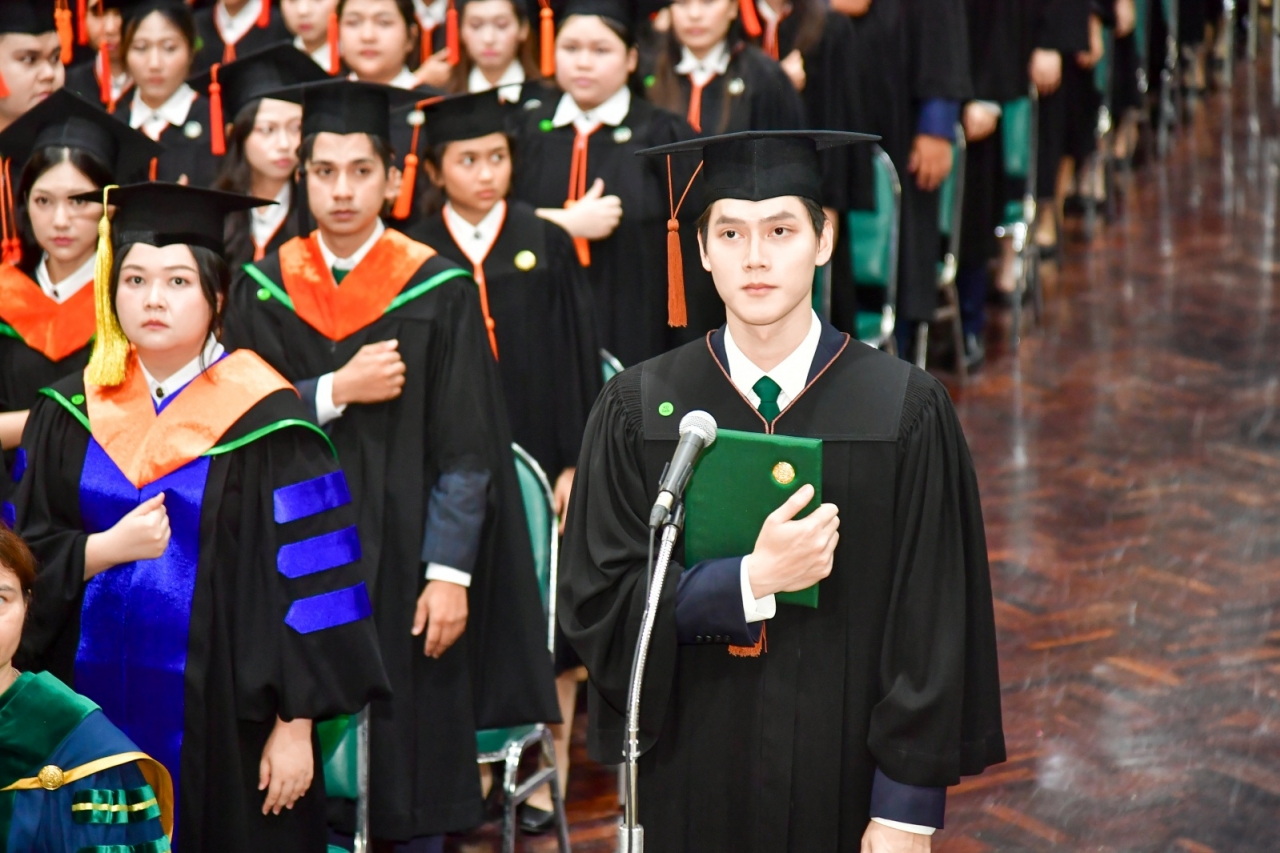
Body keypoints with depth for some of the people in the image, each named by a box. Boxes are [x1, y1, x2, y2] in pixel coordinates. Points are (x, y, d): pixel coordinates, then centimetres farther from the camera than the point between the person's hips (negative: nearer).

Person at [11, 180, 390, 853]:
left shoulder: (265, 420, -6)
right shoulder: (71, 414, 6)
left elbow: (309, 583, -8)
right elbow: (28, 558, 7)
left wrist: (296, 727, -12)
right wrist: (107, 548, -13)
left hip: (224, 714, -3)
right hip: (97, 705, 3)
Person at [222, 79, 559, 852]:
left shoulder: (438, 292, -2)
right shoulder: (265, 291, 6)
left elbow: (465, 448, -5)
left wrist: (450, 574, -11)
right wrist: (337, 391, -12)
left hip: (404, 558, -2)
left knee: (412, 753, 1)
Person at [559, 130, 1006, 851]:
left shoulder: (907, 410, -6)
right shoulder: (640, 411, -2)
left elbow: (933, 624, -6)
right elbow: (596, 601, -5)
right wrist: (752, 581, -19)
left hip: (845, 778, -1)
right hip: (691, 782, 1)